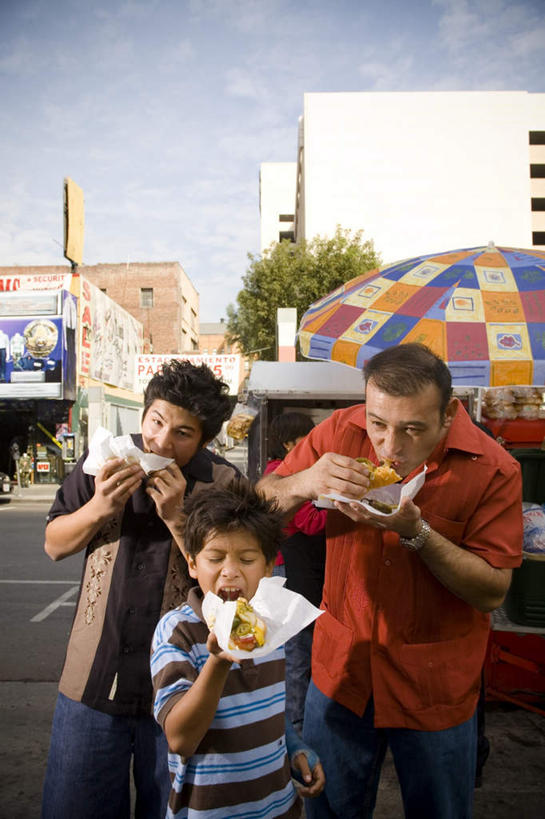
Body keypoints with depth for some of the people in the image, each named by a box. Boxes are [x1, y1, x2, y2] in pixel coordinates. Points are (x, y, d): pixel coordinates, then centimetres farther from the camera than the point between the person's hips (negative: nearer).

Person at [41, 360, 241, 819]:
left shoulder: (224, 485, -12)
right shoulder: (105, 461, -3)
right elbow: (54, 545, 3)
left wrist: (177, 517, -24)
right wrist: (99, 507, -16)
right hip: (93, 681, 2)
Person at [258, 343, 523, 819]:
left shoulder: (493, 470, -18)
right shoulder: (342, 431, -12)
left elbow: (492, 593, -15)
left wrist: (415, 530, -29)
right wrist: (303, 484, -30)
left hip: (436, 689, -1)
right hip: (342, 669, 2)